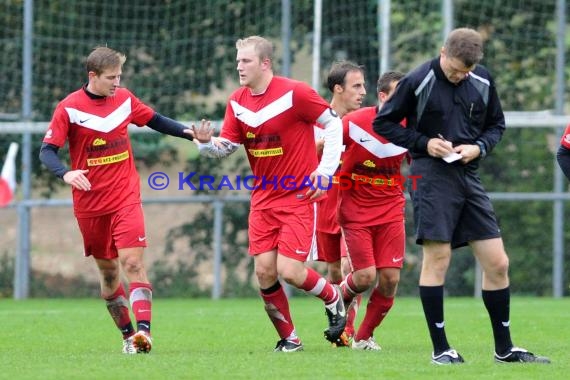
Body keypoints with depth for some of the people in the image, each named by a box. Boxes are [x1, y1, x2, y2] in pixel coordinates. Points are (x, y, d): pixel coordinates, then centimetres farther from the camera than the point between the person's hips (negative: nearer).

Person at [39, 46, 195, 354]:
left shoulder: (124, 99, 3)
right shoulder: (69, 108, -8)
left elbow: (153, 120, 20)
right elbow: (47, 151, -11)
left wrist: (189, 133, 9)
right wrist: (66, 174, -31)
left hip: (126, 198, 1)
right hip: (90, 204, -1)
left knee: (132, 262, -15)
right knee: (108, 272, 9)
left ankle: (143, 330, -26)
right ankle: (127, 335, 22)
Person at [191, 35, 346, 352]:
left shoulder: (294, 93, -14)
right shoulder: (237, 101, 3)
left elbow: (333, 124, -6)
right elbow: (226, 146, 5)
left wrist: (325, 169, -11)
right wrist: (207, 142, -17)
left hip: (299, 197, -5)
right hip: (263, 198, 5)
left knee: (290, 272, -13)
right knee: (264, 271, -3)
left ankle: (333, 299, 18)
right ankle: (288, 338, 14)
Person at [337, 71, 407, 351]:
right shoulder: (354, 123, -14)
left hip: (391, 210, 3)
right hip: (356, 210, -3)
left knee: (390, 279, -6)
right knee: (365, 277, -12)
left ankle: (364, 337, 14)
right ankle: (340, 299, 24)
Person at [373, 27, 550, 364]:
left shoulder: (483, 82, 5)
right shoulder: (418, 81, -7)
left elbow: (496, 124, 17)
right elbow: (383, 122, 1)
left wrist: (479, 147, -4)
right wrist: (423, 143, -11)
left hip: (469, 177, 5)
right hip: (432, 175, -5)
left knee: (497, 262, 2)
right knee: (437, 259, -8)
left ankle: (504, 348, 12)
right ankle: (441, 348, 0)